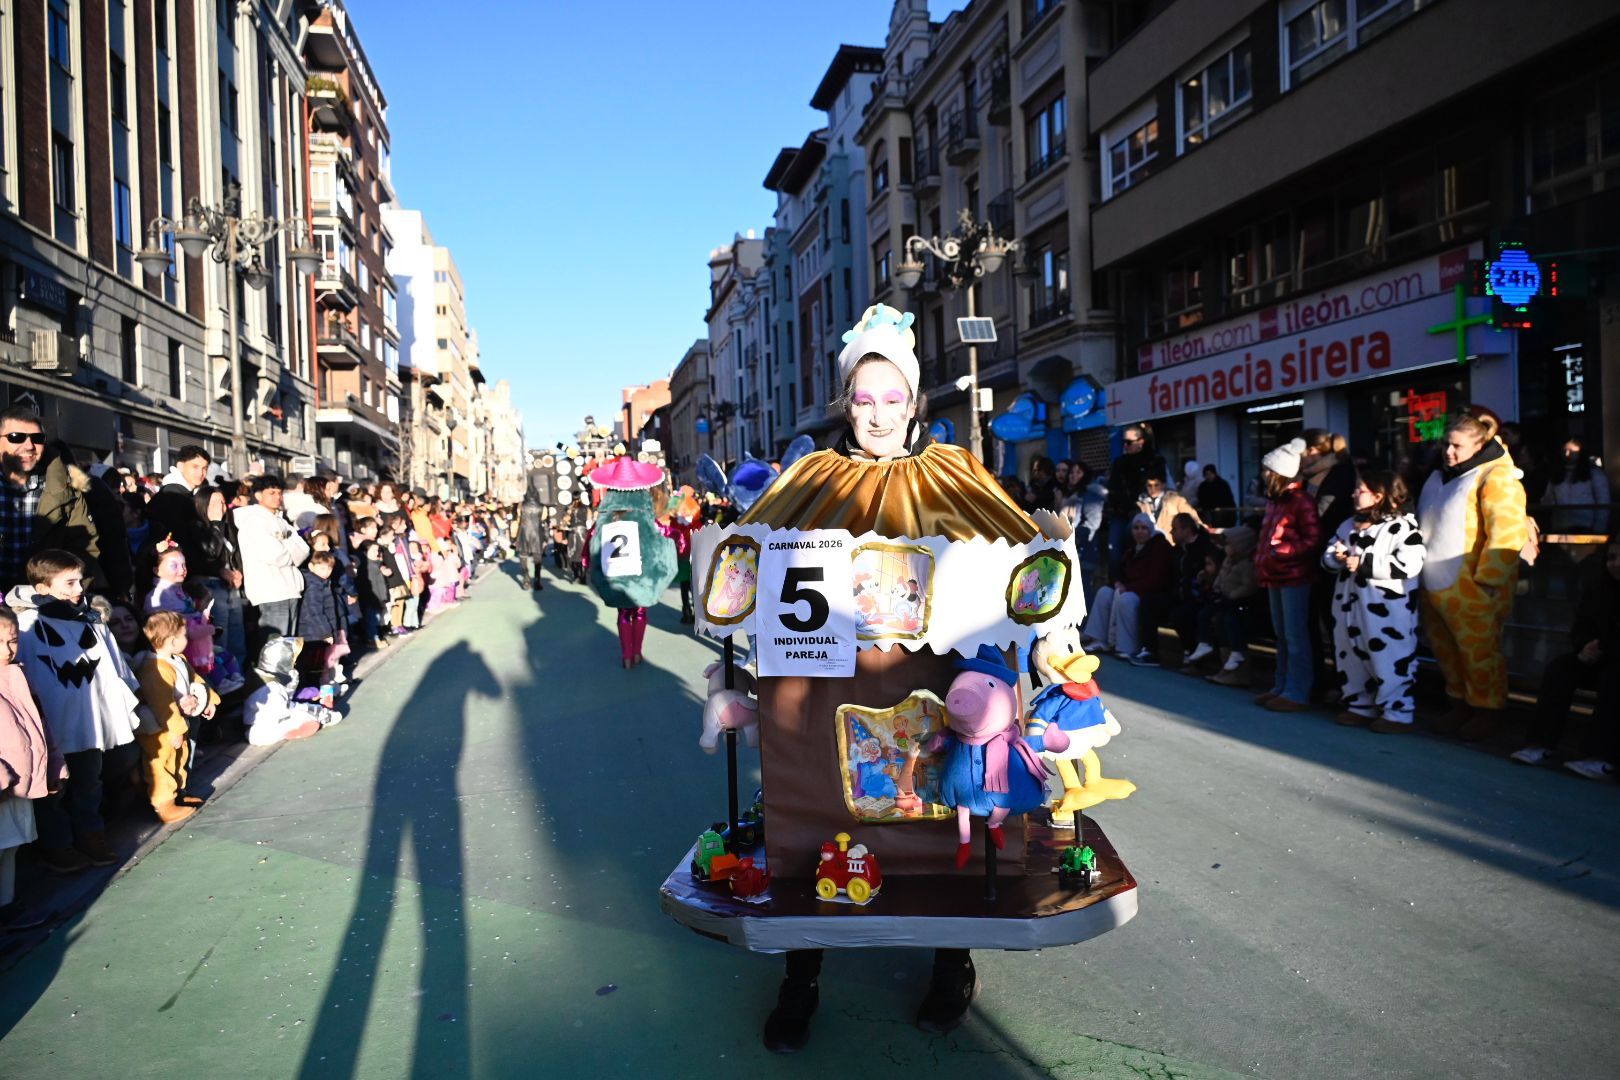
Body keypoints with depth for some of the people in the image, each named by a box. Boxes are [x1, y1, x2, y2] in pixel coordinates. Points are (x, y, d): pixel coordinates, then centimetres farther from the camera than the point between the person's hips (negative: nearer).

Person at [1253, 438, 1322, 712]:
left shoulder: (1301, 501, -13)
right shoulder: (1274, 499, 14)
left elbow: (1313, 541, -16)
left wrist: (1279, 551, -19)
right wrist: (1260, 554, 10)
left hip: (1294, 576, -9)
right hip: (1275, 576, 9)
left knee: (1295, 636, -4)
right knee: (1281, 635, 15)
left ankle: (1297, 694, 1)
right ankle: (1281, 687, 24)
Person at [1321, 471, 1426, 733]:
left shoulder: (1402, 526, -10)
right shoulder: (1349, 526, 14)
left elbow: (1409, 564, -22)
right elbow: (1327, 556, 17)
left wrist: (1363, 563, -21)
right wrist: (1337, 557, -8)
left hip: (1387, 612, -8)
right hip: (1350, 606, 8)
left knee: (1389, 661, -3)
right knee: (1352, 658, 14)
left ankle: (1397, 712, 7)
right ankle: (1360, 706, 27)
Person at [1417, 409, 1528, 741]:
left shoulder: (1496, 478, -11)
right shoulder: (1439, 478, 15)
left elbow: (1505, 533, -18)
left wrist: (1487, 580, -20)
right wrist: (1421, 571, 21)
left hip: (1471, 590, -8)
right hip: (1435, 587, 8)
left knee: (1479, 652, 0)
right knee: (1446, 652, 15)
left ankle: (1488, 711, 14)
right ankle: (1460, 705, 27)